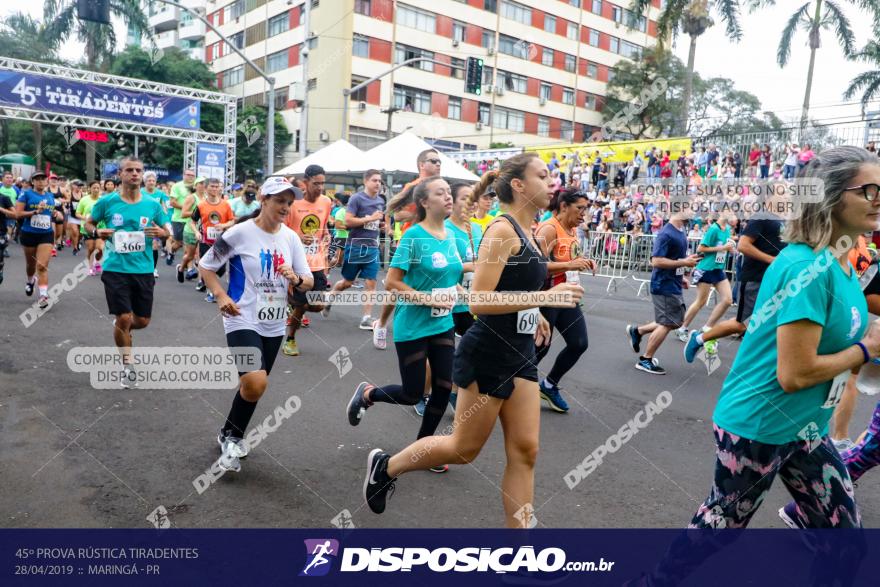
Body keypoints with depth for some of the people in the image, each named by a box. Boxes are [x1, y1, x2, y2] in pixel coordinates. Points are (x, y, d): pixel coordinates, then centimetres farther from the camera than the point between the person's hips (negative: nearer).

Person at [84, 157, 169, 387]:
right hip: (116, 269, -2)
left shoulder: (153, 204, 1)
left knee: (142, 321, 9)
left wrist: (161, 233, -13)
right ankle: (128, 364, 16)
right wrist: (97, 232, -12)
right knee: (123, 318, -6)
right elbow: (88, 223, 10)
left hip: (144, 270, 3)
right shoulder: (107, 202, -3)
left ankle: (121, 329, 47)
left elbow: (166, 231, 11)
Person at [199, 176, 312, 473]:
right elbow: (206, 266, -3)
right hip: (244, 320, -6)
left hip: (274, 325, 6)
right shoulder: (240, 232, -11)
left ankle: (231, 435, 40)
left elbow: (309, 282, 7)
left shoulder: (291, 237, 3)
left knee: (253, 384, 16)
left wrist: (296, 279, -16)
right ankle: (232, 437, 5)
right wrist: (221, 296, -17)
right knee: (256, 383, -22)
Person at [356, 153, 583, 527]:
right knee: (465, 448, 6)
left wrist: (531, 314, 13)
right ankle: (385, 467, 28)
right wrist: (545, 297, -25)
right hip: (488, 355, -8)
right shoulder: (502, 230, -16)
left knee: (524, 451, 6)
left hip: (520, 355, 9)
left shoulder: (525, 233, 11)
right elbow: (478, 302, -23)